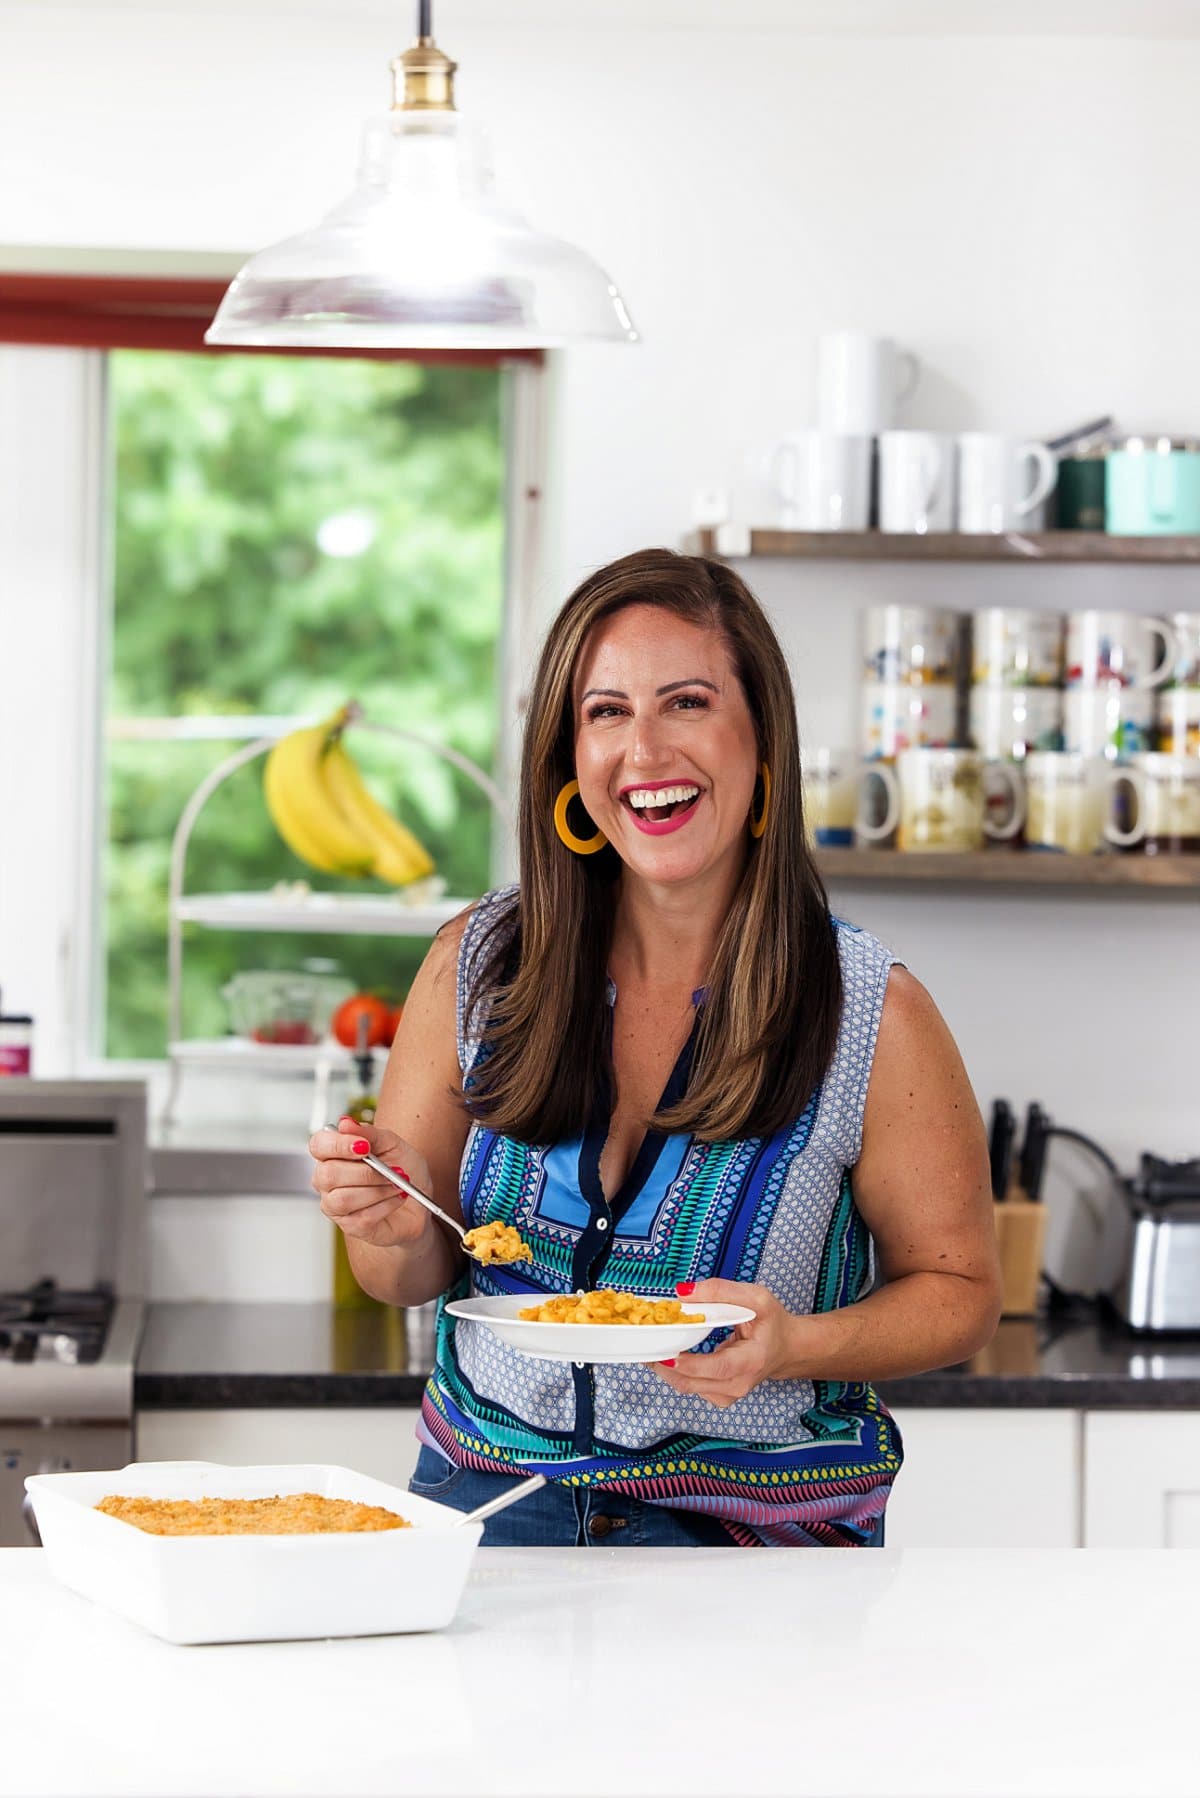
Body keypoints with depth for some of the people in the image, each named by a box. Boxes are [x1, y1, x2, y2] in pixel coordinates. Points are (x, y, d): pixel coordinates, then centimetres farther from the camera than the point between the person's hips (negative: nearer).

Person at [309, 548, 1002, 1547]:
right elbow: (411, 1279, 11)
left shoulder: (873, 1012, -9)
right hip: (491, 1487, 2)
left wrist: (794, 1345, -18)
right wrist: (397, 1229, -13)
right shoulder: (477, 966, 0)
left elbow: (960, 1290, 2)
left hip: (756, 1519, -1)